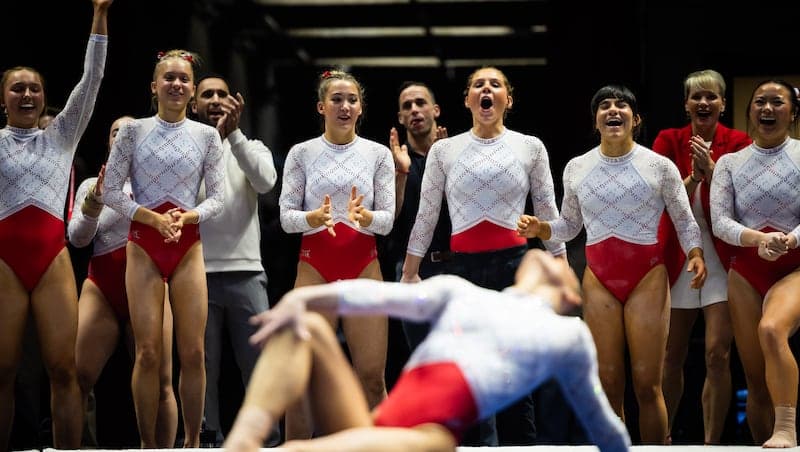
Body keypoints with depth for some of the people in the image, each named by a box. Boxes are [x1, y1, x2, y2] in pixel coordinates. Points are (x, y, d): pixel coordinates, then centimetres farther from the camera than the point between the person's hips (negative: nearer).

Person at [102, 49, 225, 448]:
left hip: (188, 247, 1)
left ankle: (192, 441, 7)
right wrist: (154, 219, -12)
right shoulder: (134, 131, 2)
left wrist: (187, 217, -13)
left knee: (193, 352, -2)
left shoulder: (207, 135, 6)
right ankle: (148, 445, 4)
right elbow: (110, 191, 0)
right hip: (144, 245, -1)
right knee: (148, 353, -3)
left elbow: (218, 198, 5)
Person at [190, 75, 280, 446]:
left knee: (260, 362, 0)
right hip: (198, 273, -1)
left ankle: (268, 439, 5)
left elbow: (265, 181, -9)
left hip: (246, 273, 1)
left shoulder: (252, 148, 12)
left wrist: (234, 133, -16)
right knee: (202, 366, 2)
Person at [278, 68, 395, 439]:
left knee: (372, 376, -3)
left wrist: (363, 216, -21)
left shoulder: (378, 154, 6)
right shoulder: (301, 153, 4)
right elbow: (286, 216, -1)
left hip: (364, 266, 1)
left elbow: (387, 219, 1)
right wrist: (314, 217, -21)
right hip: (315, 265, -1)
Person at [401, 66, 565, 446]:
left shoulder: (530, 147, 5)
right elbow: (425, 216, 9)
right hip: (464, 268, 1)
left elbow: (548, 214, 7)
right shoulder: (444, 150, 6)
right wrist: (408, 273, 7)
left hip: (515, 265, -1)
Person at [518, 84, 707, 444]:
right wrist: (540, 229, -3)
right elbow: (570, 225, 16)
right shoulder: (576, 168, 5)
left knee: (647, 385, -5)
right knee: (608, 386, 3)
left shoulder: (660, 166, -2)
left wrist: (695, 253, -13)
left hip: (647, 279, -2)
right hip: (599, 281, 2)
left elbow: (685, 222, 5)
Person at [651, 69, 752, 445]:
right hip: (676, 254, 2)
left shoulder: (738, 143, 0)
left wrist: (711, 169, -21)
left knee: (718, 354, -11)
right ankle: (663, 435, 25)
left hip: (722, 255, -1)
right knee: (671, 355, 9)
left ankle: (711, 443, -3)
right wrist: (694, 176, -21)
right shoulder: (668, 141, 3)